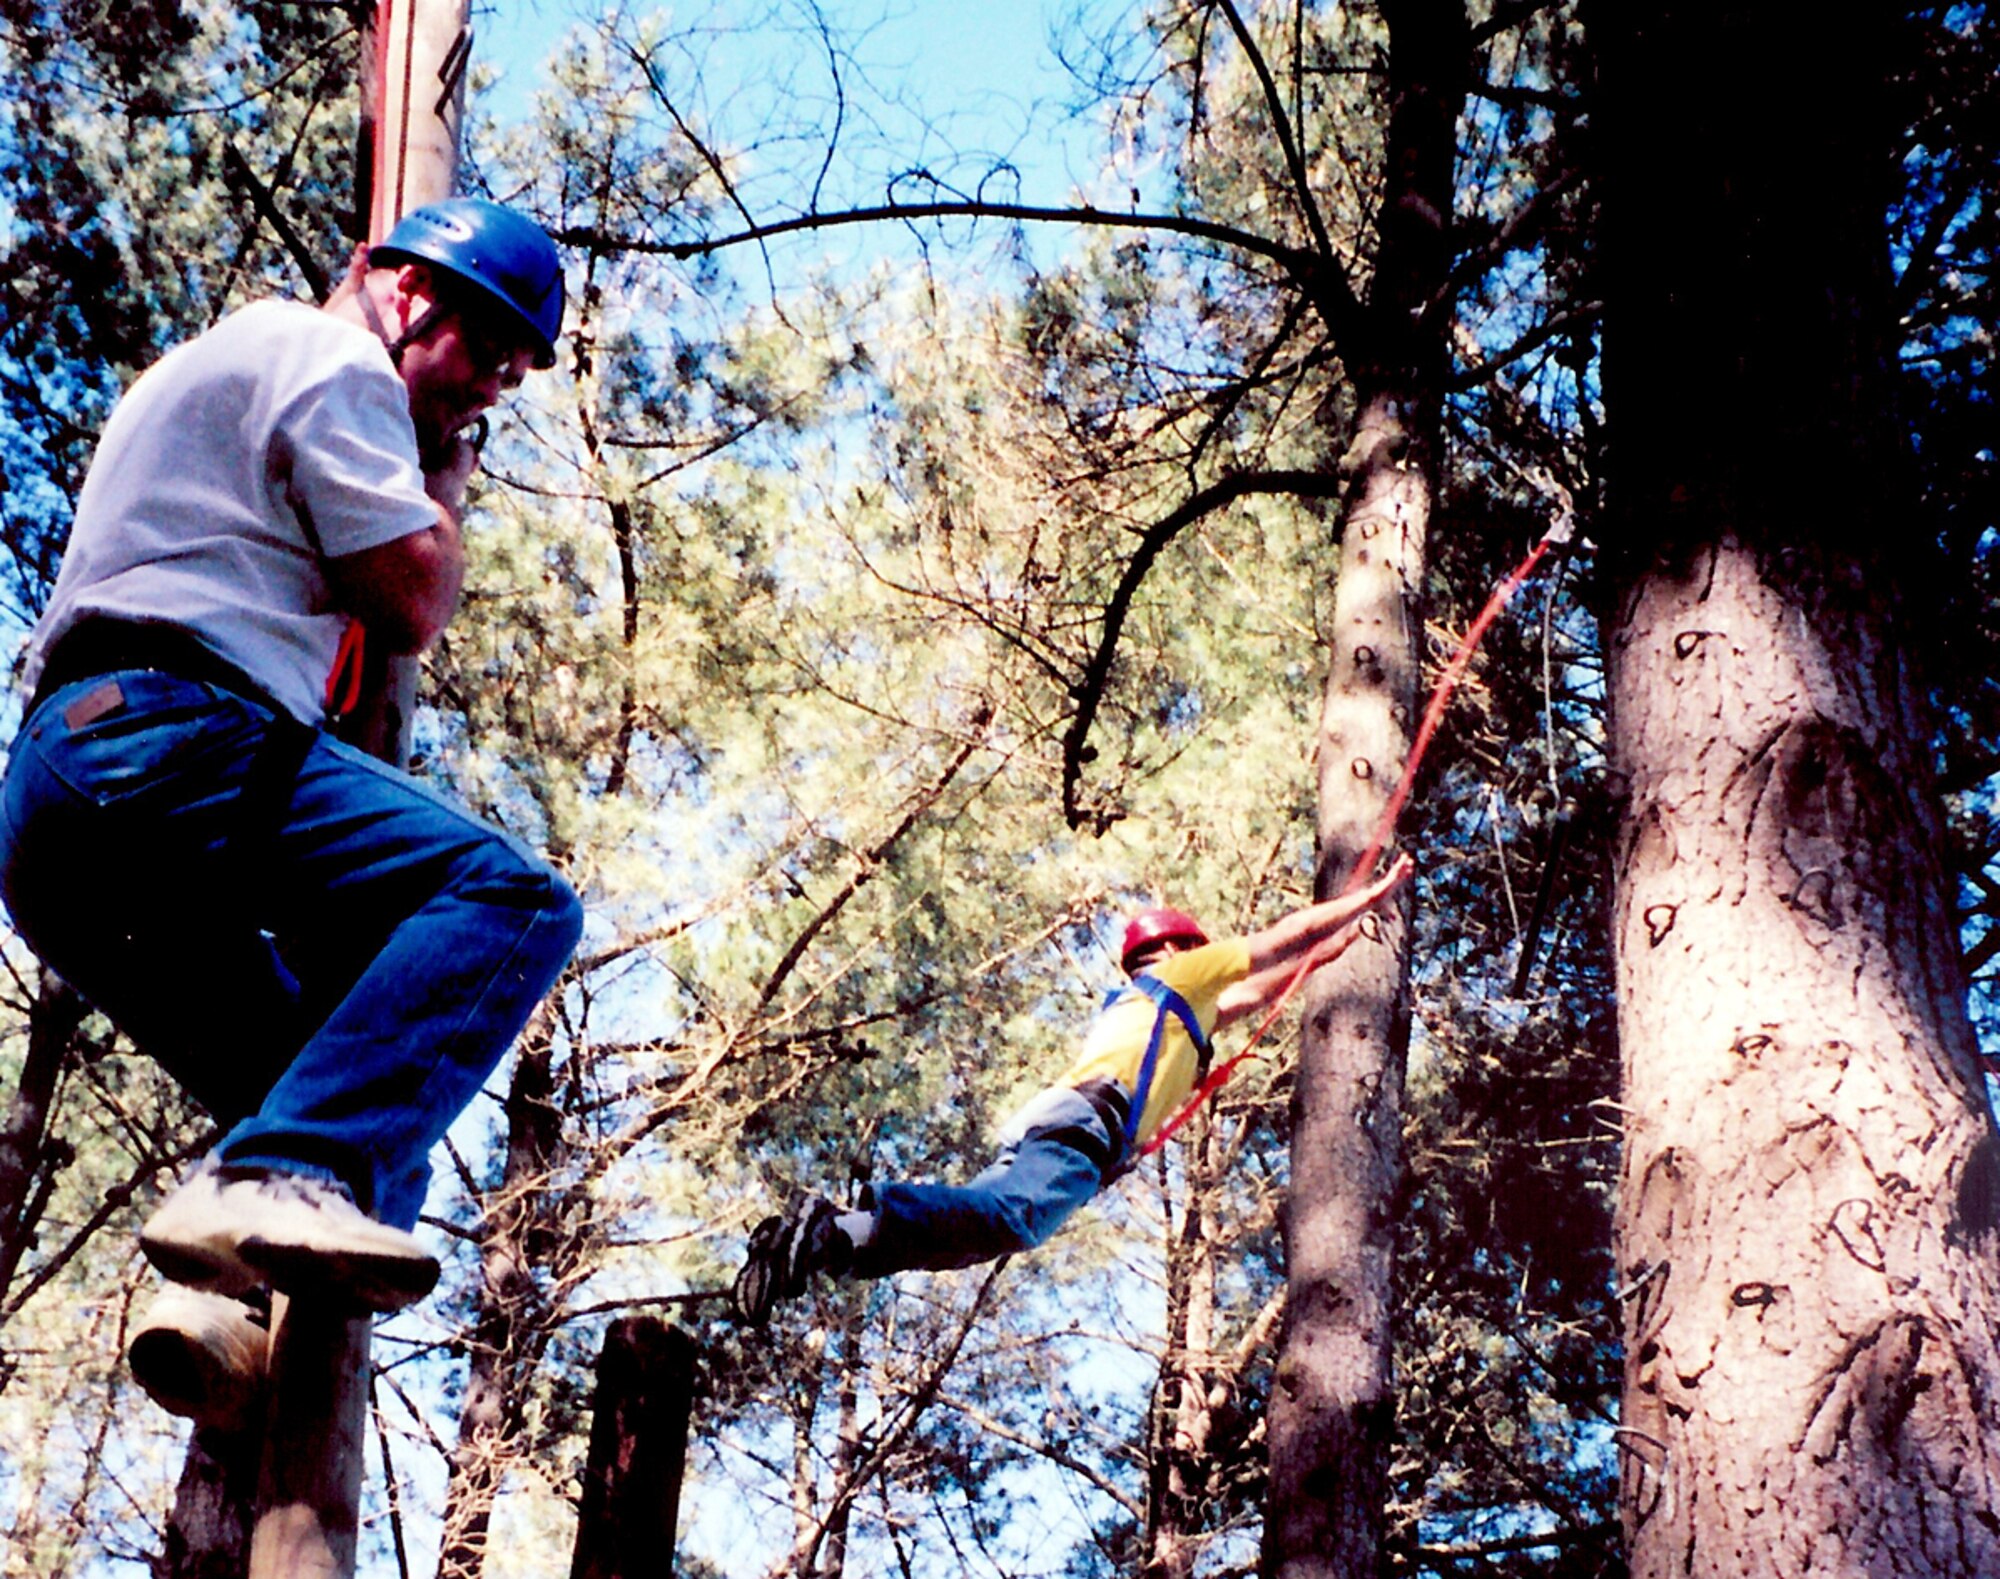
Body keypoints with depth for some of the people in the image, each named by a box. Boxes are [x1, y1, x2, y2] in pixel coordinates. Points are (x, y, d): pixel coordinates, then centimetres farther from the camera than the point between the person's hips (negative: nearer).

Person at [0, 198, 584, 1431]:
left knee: (370, 1133, 11)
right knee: (507, 896, -26)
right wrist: (443, 483, 15)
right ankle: (275, 1182, -40)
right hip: (169, 738, -10)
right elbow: (411, 606, -4)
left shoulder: (207, 369, 36)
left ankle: (221, 1301, -15)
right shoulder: (329, 357, 6)